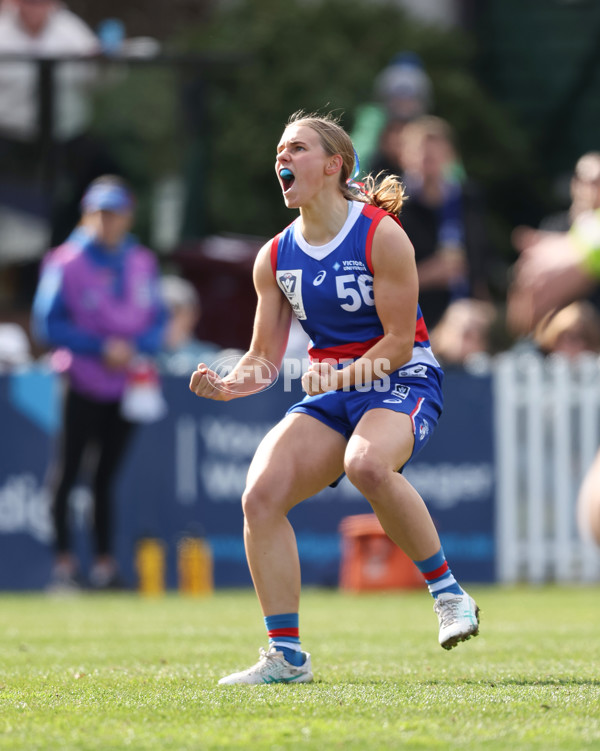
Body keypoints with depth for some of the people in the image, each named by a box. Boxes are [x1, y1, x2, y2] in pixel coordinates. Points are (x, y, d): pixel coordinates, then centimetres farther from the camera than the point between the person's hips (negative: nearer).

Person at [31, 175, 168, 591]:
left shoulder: (142, 263, 9)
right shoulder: (66, 263, -5)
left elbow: (158, 322, 12)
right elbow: (48, 325, -9)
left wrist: (136, 347, -9)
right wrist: (101, 348, -17)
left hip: (128, 385, 4)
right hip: (83, 386, -4)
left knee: (107, 476, 8)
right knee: (68, 472, -4)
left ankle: (105, 562, 11)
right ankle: (65, 559, 1)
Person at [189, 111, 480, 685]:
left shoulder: (381, 236, -11)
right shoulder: (275, 257, 6)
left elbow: (399, 342, -12)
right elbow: (264, 357, 8)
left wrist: (345, 376, -25)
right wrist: (230, 385, -13)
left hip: (400, 380, -6)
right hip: (329, 391, 6)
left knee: (367, 464, -39)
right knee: (261, 494, -18)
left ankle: (447, 592, -19)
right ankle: (286, 656, -10)